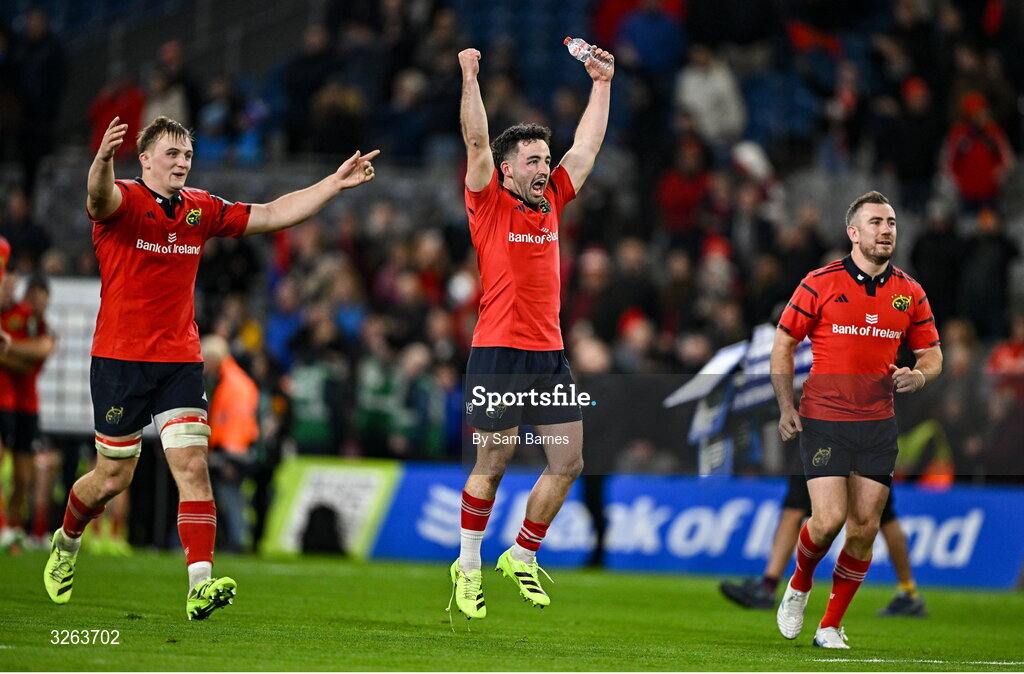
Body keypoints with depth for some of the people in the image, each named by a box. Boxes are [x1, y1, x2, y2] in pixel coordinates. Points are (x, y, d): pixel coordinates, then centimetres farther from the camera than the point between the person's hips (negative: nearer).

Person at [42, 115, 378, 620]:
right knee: (114, 475, 5)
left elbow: (273, 214, 13)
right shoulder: (122, 201, -8)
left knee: (193, 467, -12)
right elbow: (100, 197, -33)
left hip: (180, 360, 4)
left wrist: (335, 183, 3)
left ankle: (201, 584, -19)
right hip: (120, 358, -4)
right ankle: (66, 542, 36)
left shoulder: (201, 209, 9)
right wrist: (103, 160, -56)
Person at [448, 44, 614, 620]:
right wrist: (470, 77, -19)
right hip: (499, 353, -6)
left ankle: (523, 557, 19)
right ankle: (469, 565, 13)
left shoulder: (551, 202, 12)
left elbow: (587, 147, 18)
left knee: (569, 461, 4)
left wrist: (603, 84, 17)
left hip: (550, 355, 6)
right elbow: (478, 143, -13)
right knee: (493, 462, -2)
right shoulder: (490, 204, -2)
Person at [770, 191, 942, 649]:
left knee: (865, 528, 1)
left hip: (879, 424, 3)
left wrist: (918, 375, -8)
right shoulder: (820, 284, -4)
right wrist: (786, 406, -5)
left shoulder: (910, 293, 6)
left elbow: (932, 353, 15)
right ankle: (799, 585, 18)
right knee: (829, 519, -14)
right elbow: (783, 344, 3)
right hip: (824, 421, -3)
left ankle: (831, 626, 15)